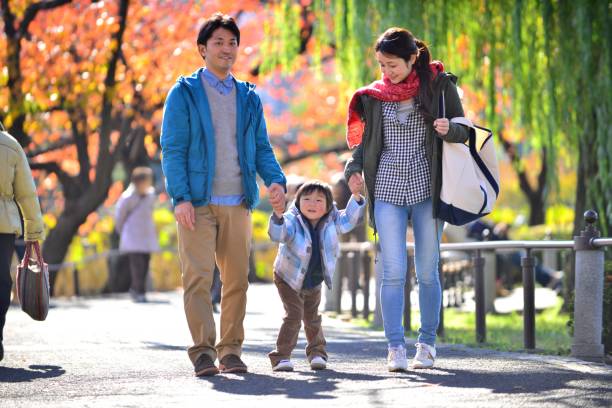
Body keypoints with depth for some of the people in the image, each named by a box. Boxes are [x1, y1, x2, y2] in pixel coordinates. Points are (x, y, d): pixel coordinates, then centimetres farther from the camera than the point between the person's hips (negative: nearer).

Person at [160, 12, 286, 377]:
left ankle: (231, 350, 9)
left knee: (237, 279, 3)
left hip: (238, 202, 4)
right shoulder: (184, 93, 3)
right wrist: (181, 197, -13)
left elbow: (261, 148, 16)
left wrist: (276, 180, -4)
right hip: (198, 203, -4)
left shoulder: (249, 98, 16)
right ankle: (203, 351, -8)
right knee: (198, 276, -9)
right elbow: (173, 149, -2)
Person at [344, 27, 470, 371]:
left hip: (427, 189, -1)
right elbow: (364, 140, 14)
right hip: (388, 191, 1)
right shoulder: (375, 95, 7)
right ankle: (396, 346, -6)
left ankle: (427, 343, 15)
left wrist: (448, 130, -19)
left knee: (427, 272, 4)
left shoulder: (439, 85, 0)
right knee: (393, 272, -6)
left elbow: (463, 132, 4)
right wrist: (354, 169, -4)